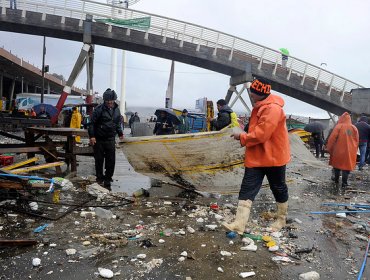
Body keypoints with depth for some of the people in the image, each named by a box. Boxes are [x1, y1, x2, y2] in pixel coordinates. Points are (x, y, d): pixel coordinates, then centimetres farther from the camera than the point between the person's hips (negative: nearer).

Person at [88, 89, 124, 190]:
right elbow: (92, 123, -8)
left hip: (110, 139, 4)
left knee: (111, 161, 3)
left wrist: (120, 133, 13)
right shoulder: (99, 109, -8)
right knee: (99, 160, 6)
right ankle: (99, 178, 23)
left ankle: (107, 181, 13)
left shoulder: (116, 109, 8)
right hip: (99, 139, -4)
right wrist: (92, 136, -15)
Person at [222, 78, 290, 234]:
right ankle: (239, 224, -3)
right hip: (256, 158, 9)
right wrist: (244, 136, 6)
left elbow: (261, 134, -26)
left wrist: (242, 137, -14)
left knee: (278, 189, 13)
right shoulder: (259, 107, 12)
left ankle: (281, 220, 34)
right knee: (247, 189, -2)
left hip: (273, 158, -8)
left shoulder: (273, 109, -21)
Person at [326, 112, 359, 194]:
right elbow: (357, 141, 8)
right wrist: (353, 151, 18)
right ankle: (343, 186, -1)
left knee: (337, 167, 15)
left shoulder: (338, 127, -6)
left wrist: (329, 149, 1)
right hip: (350, 153, 2)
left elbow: (332, 139, -9)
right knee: (346, 169, 4)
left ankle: (337, 183, 23)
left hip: (338, 152, -2)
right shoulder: (354, 128, 4)